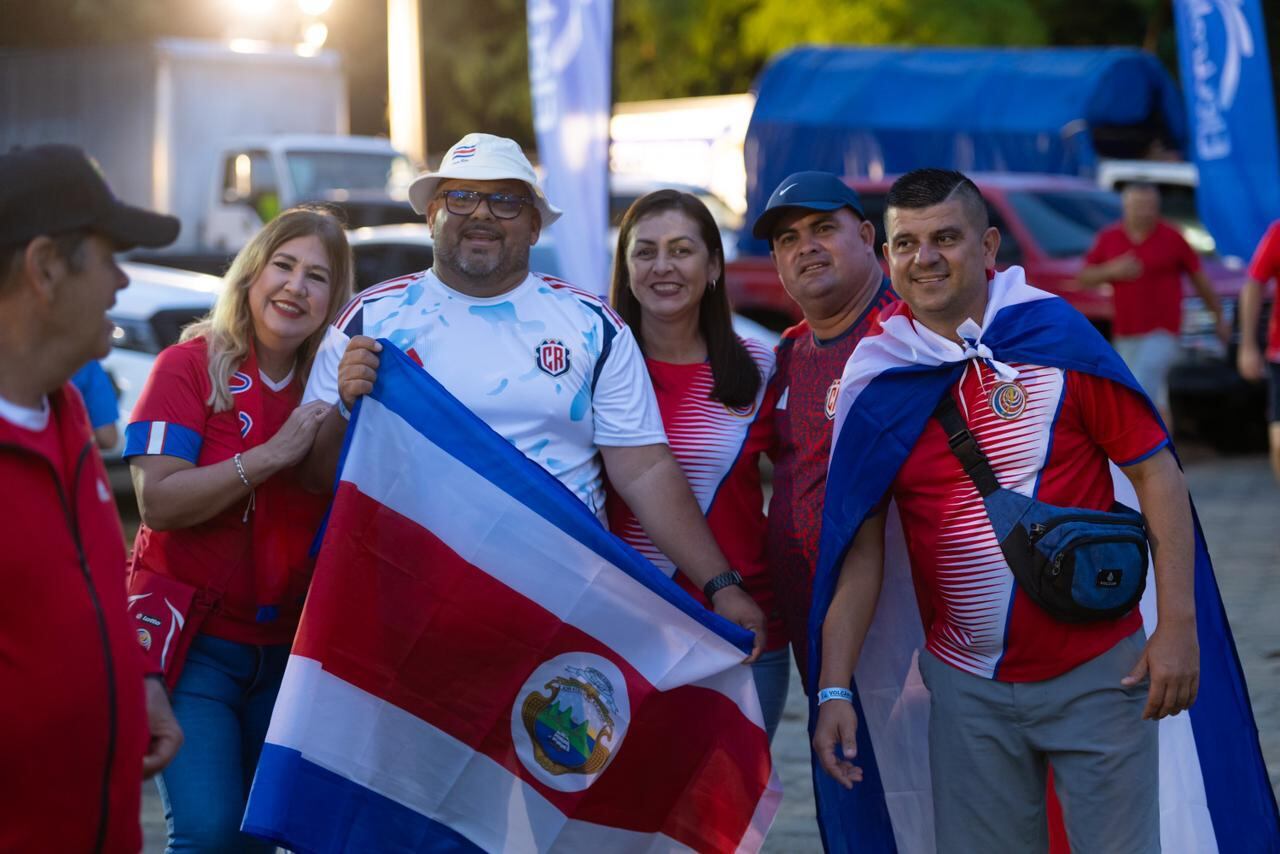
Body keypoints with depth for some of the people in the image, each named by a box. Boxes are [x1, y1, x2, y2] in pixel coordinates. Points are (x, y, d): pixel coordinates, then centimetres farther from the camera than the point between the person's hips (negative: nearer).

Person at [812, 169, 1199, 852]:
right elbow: (859, 549, 3)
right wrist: (834, 690, -3)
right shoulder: (876, 379, 0)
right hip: (968, 689, 2)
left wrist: (1177, 626, -10)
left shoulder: (1057, 337, -6)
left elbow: (1156, 473, -5)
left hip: (1097, 671, -2)